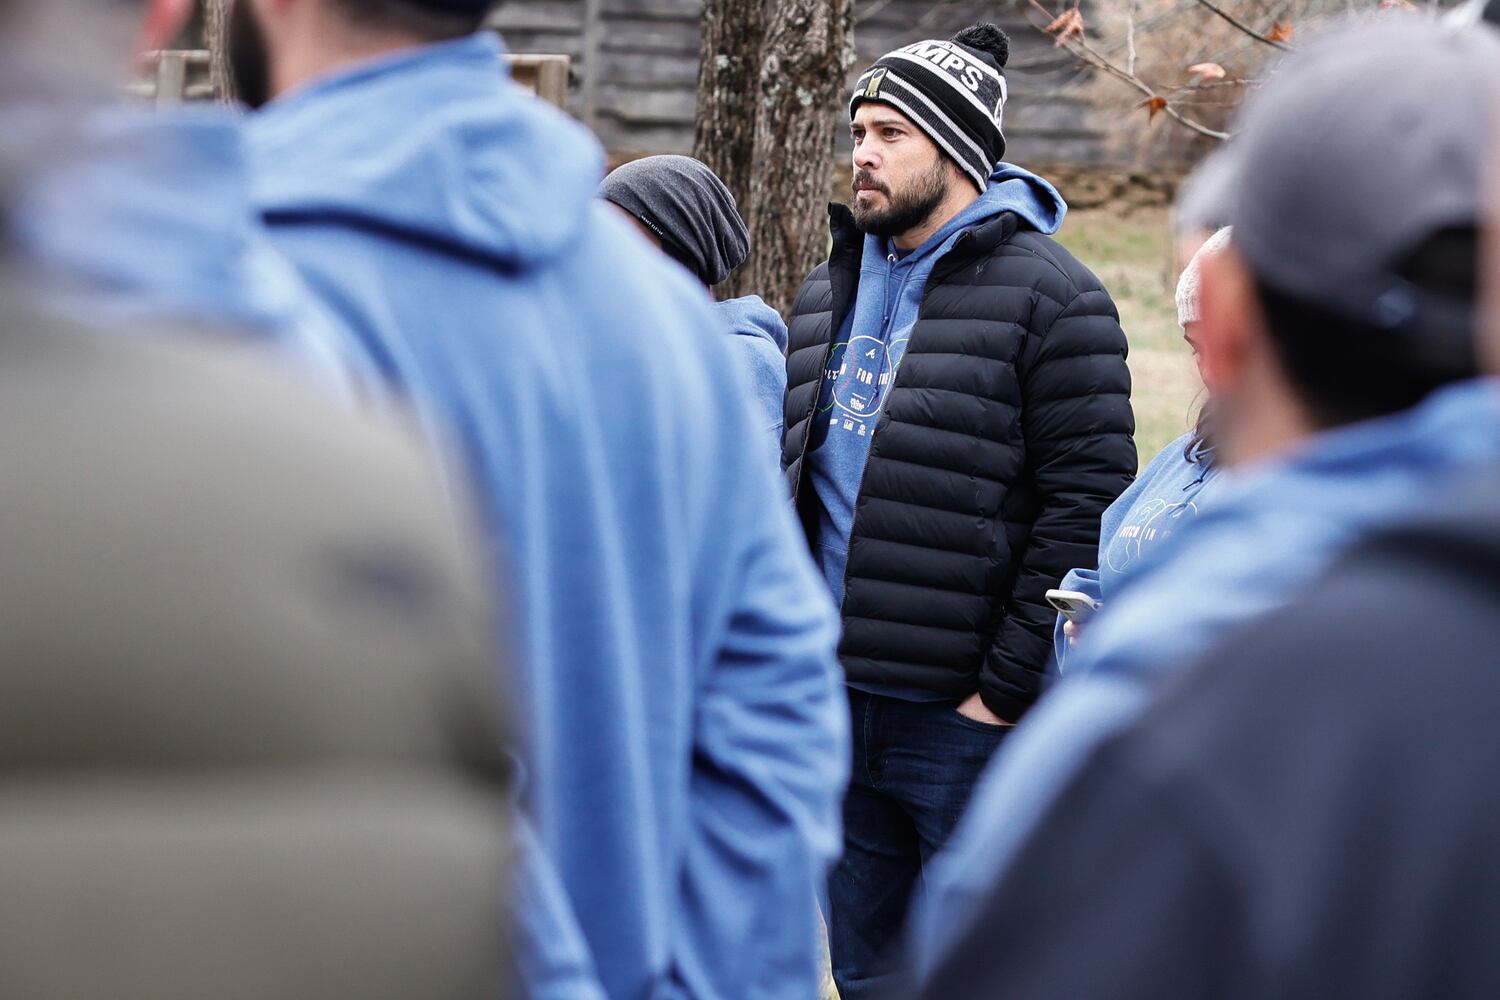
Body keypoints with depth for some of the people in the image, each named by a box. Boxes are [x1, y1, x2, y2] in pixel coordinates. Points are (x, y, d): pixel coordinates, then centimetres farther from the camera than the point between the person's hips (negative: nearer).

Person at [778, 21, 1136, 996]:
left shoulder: (1050, 297, -8)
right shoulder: (829, 292, 14)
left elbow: (1088, 506, -12)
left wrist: (1008, 687, -15)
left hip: (966, 719, -7)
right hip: (838, 712, 7)